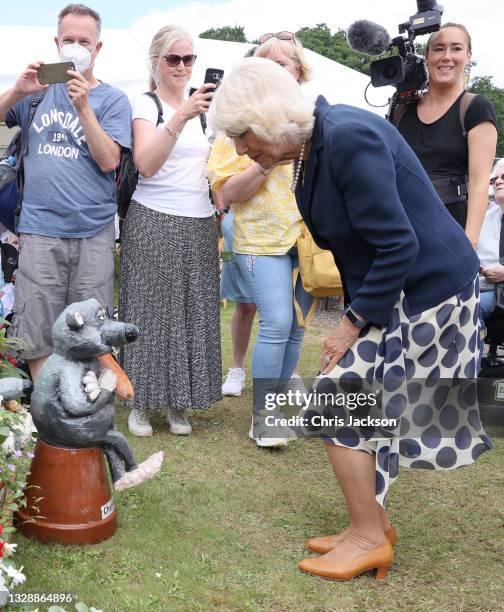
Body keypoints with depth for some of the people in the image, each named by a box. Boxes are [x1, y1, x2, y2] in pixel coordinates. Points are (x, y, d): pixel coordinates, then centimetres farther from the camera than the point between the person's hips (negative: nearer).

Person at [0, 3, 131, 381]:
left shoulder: (112, 99, 6)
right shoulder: (39, 88, 13)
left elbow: (108, 161, -6)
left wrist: (83, 106, -14)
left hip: (93, 233, -1)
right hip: (39, 230, 1)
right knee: (37, 335, 3)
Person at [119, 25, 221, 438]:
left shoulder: (201, 108, 15)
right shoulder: (146, 105, -3)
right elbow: (146, 166, -20)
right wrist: (181, 117, -29)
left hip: (199, 223, 6)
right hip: (154, 220, -5)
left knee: (192, 311, 6)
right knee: (151, 309, 0)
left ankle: (178, 402, 17)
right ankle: (141, 401, 12)